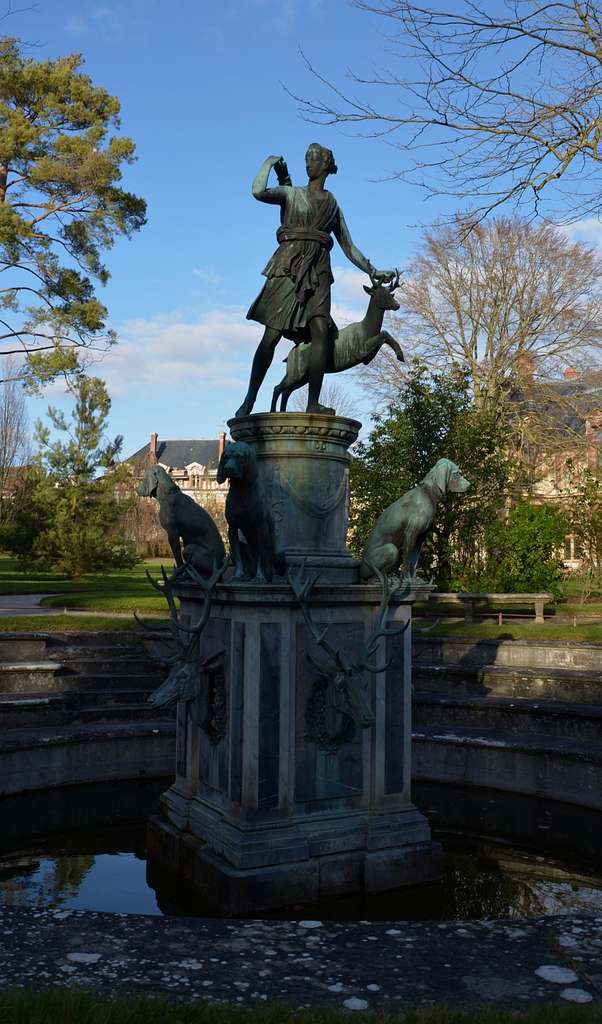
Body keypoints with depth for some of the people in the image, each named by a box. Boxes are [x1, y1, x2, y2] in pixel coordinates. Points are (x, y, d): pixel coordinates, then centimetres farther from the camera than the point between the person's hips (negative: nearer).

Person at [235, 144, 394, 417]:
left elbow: (349, 248, 23)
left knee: (321, 331, -17)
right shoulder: (292, 194, 16)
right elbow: (259, 192, -4)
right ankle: (249, 400, -3)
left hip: (317, 271, 2)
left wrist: (372, 272, 16)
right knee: (272, 335, -10)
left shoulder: (333, 206, 24)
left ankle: (313, 404, -20)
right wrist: (269, 163, 11)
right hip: (288, 267, -2)